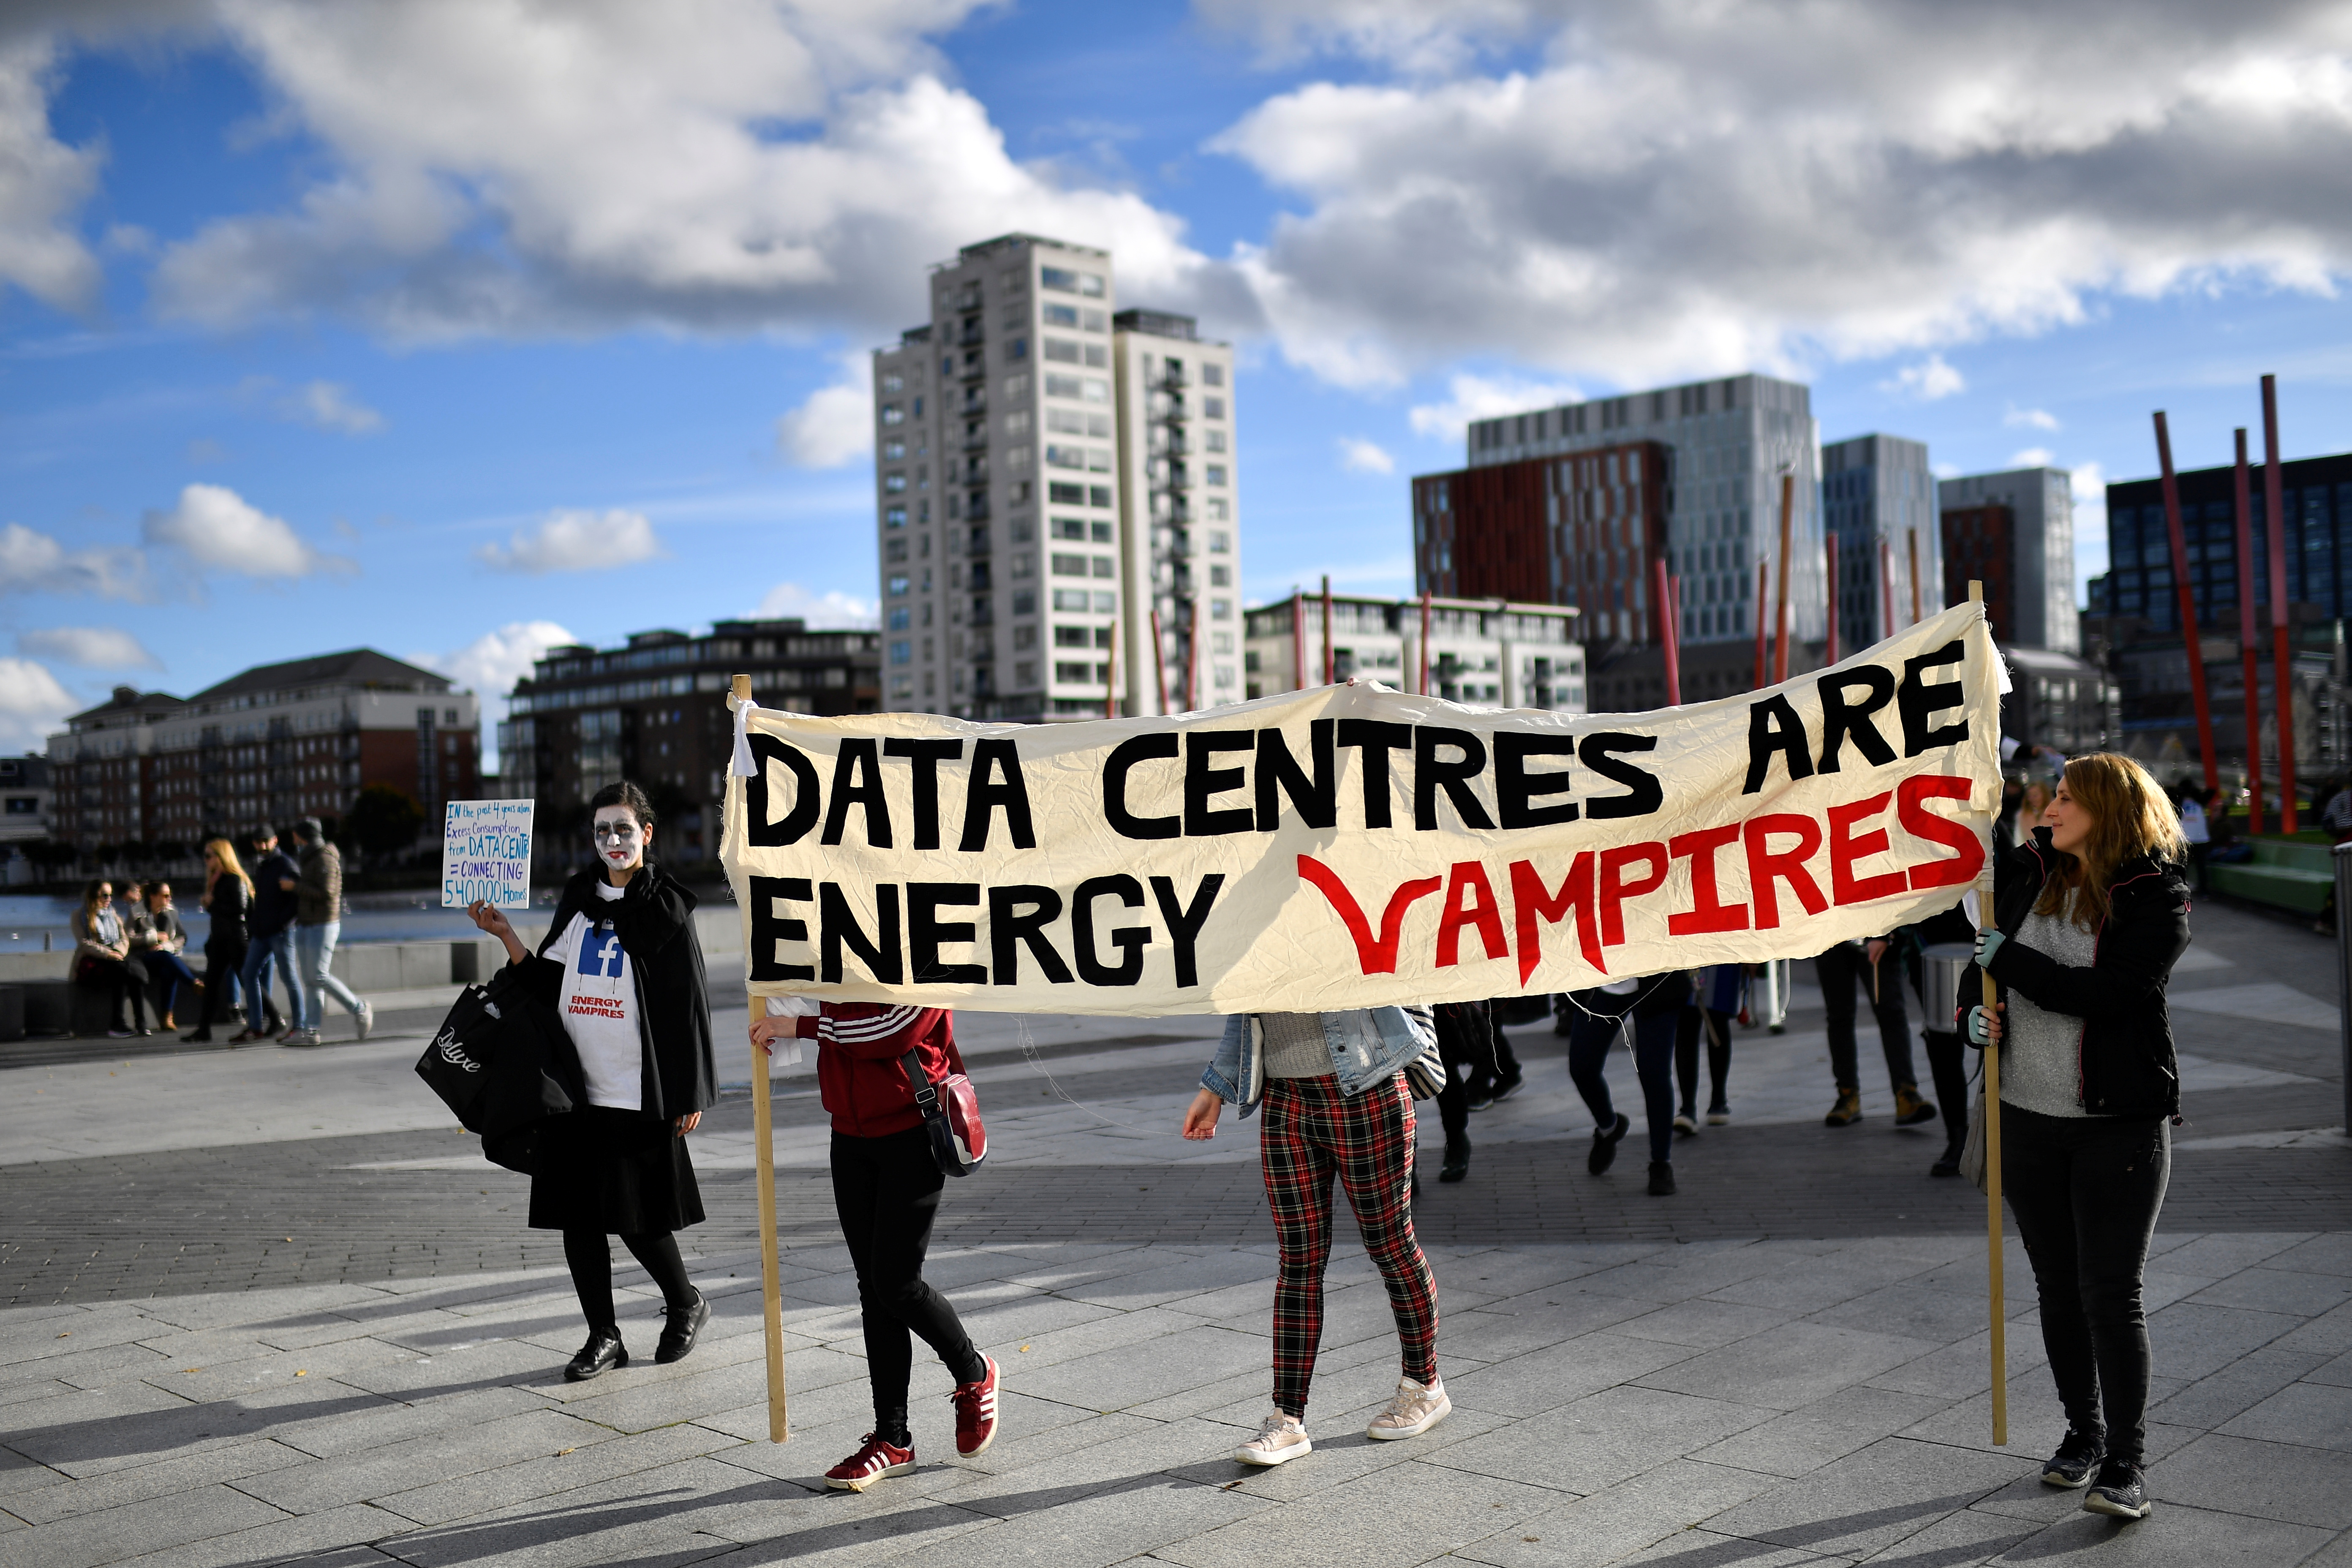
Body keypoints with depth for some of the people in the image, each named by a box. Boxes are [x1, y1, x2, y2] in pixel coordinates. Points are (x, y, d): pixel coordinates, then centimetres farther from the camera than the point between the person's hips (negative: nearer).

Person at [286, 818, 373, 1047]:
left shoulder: (325, 859, -12)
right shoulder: (311, 859, 18)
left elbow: (326, 893, -21)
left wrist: (295, 886, -15)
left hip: (323, 925, -9)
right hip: (305, 925, 9)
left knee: (319, 976, -12)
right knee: (309, 979, 3)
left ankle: (360, 1010, 0)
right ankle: (310, 1030, 1)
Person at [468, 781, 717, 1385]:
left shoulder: (665, 906, -4)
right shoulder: (579, 900, 11)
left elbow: (689, 1004, -5)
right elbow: (549, 984, 13)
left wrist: (691, 1094, -8)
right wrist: (505, 936, -1)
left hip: (639, 1088, -5)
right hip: (577, 1085, 5)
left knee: (637, 1219, -1)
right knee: (578, 1215, 6)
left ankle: (685, 1305, 25)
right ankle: (604, 1336, 19)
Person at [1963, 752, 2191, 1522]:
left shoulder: (2158, 898, -11)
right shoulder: (2027, 872, 4)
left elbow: (2109, 993, -23)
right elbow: (1982, 952, 18)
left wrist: (2012, 963, -20)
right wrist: (1977, 1006, -1)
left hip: (2121, 1125, -5)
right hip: (2028, 1118, 5)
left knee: (2112, 1294, -4)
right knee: (2059, 1288, 15)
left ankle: (2127, 1461, 7)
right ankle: (2083, 1430, 31)